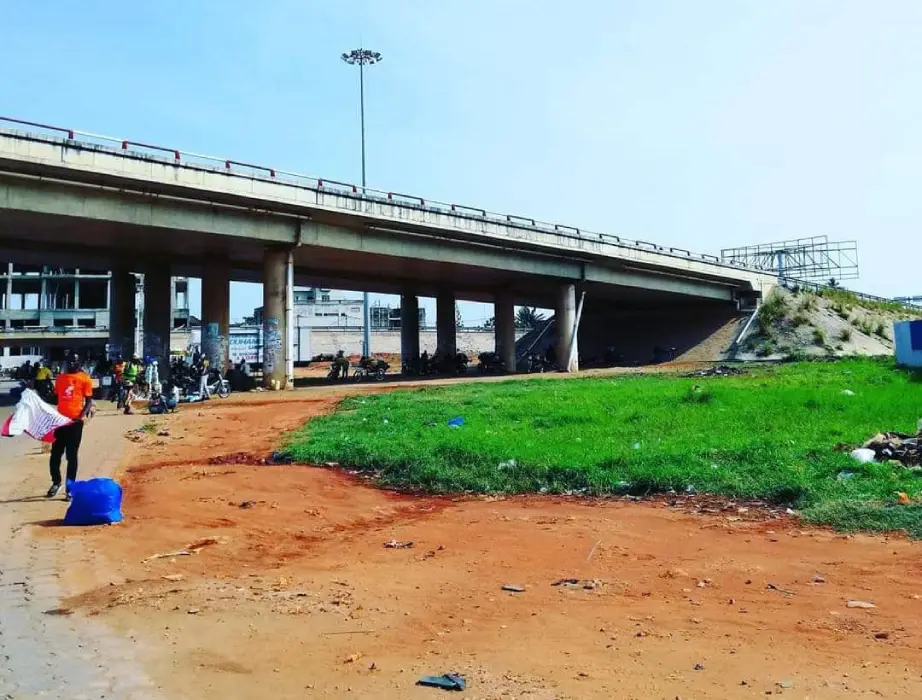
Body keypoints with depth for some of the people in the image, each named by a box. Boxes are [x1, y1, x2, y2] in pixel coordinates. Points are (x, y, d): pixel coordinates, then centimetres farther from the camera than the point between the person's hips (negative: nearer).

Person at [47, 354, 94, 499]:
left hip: (75, 421, -4)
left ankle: (70, 487, 9)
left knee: (71, 455, 2)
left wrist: (82, 415, -17)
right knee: (55, 453, 9)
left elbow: (89, 400, -3)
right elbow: (56, 396, 20)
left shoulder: (85, 379, -2)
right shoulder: (60, 377, 12)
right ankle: (56, 482, 29)